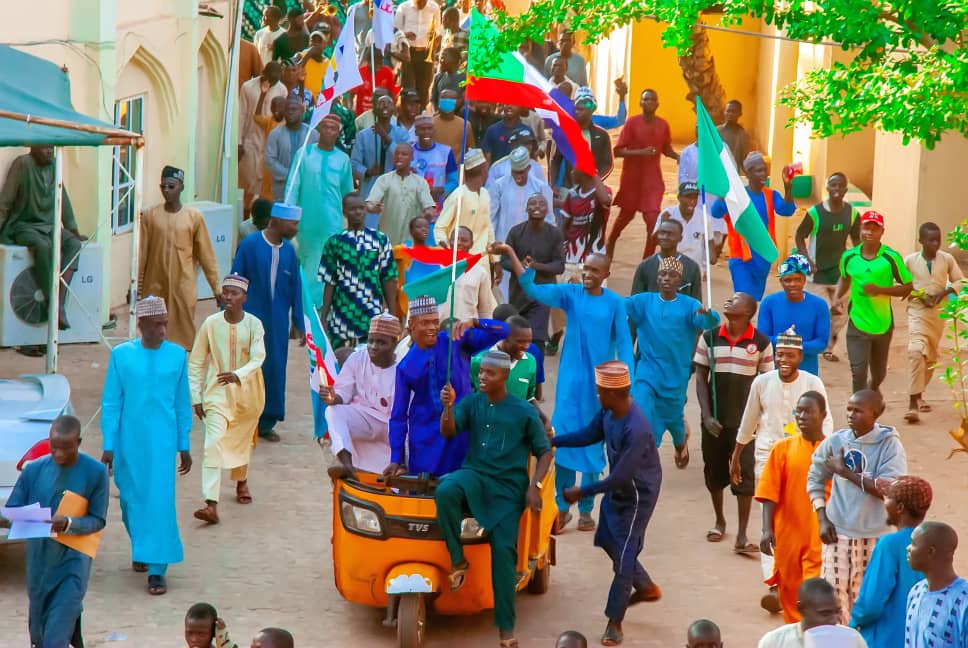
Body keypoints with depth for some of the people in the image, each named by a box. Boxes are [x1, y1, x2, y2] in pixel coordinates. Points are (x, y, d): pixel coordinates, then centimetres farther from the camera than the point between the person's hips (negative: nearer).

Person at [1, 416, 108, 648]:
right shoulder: (34, 470, -4)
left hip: (72, 561, -3)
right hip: (39, 559, 4)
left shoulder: (95, 472, -10)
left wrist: (68, 524, -26)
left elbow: (98, 521, -7)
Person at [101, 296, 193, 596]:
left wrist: (184, 446, 9)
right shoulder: (121, 355, -4)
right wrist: (108, 446, -2)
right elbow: (111, 403, 0)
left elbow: (183, 403, 7)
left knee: (160, 502, -8)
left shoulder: (177, 355, 0)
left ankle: (156, 569, -5)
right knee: (132, 498, 13)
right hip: (129, 441, 1)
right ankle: (140, 547, 40)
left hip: (162, 441, 0)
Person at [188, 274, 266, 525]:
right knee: (214, 443, -17)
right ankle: (211, 504, -25)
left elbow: (258, 358, -20)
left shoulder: (254, 324, -9)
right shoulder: (211, 324, -7)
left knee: (243, 440, 21)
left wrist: (238, 375, -38)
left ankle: (241, 481, 51)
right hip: (218, 393, -1)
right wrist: (196, 397, -3)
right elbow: (196, 363, 0)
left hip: (248, 393, 1)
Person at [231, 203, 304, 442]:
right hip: (250, 319, -4)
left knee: (274, 370, 7)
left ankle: (267, 423, 18)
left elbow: (295, 288, 9)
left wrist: (297, 323, 10)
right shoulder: (249, 245, -9)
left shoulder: (288, 250, 3)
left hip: (277, 322, 4)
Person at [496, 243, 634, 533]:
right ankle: (562, 507, 6)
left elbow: (623, 343, -2)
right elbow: (533, 289, -13)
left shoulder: (614, 302, -3)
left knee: (593, 443, 8)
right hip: (571, 378, 0)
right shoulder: (570, 293, -2)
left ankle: (586, 509, 17)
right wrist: (510, 254, -24)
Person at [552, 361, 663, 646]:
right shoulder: (609, 411, -11)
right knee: (609, 541, 22)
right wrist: (551, 441, -1)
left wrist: (581, 492, -23)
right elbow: (589, 434, 8)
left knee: (623, 557, -1)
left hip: (637, 496, -9)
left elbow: (620, 477, -32)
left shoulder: (636, 430, -37)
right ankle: (646, 587, 43)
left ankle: (614, 621, 13)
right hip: (617, 489, 9)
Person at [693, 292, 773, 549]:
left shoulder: (761, 342, -4)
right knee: (714, 471, 12)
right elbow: (701, 377, 2)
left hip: (745, 420, -2)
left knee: (744, 474, -5)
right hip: (715, 419, 2)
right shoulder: (710, 337, 0)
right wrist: (706, 415, -6)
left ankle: (741, 536, -1)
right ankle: (719, 521, 33)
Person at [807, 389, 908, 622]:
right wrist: (822, 519, 2)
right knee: (834, 593, 2)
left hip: (874, 535, -2)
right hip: (838, 532, 2)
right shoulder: (836, 441, 0)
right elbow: (815, 479, 12)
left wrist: (846, 472, -15)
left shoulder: (890, 445, -9)